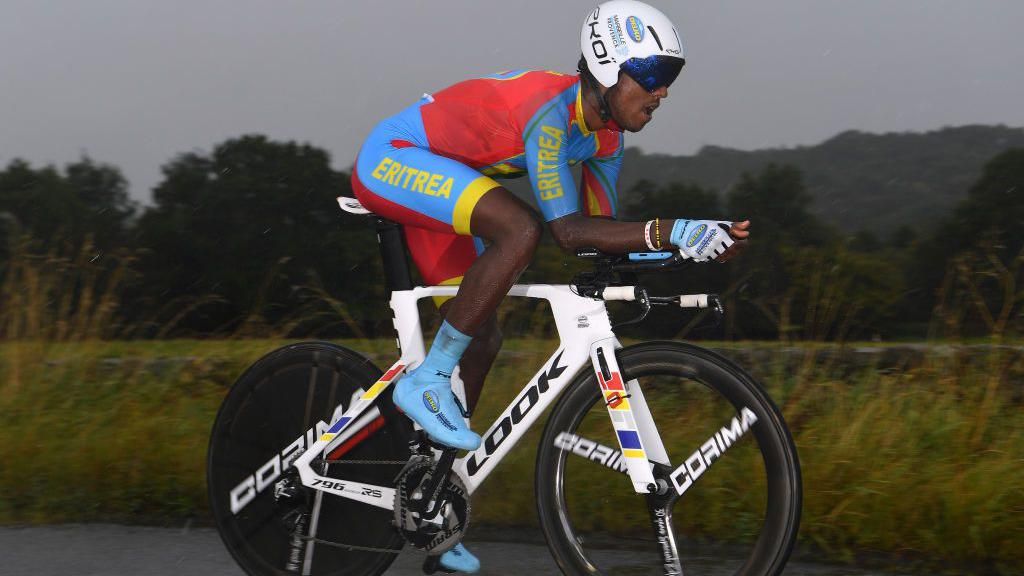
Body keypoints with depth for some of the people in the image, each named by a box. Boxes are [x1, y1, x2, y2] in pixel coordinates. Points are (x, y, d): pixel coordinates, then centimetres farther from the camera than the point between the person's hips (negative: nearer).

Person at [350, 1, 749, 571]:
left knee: (483, 338, 6)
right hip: (390, 159, -10)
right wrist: (668, 232, -41)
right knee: (522, 229, -32)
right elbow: (569, 230, -34)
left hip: (430, 181, 10)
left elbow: (603, 225, 3)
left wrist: (679, 247, -13)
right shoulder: (551, 112, -29)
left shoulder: (605, 129, -1)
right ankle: (427, 381, -20)